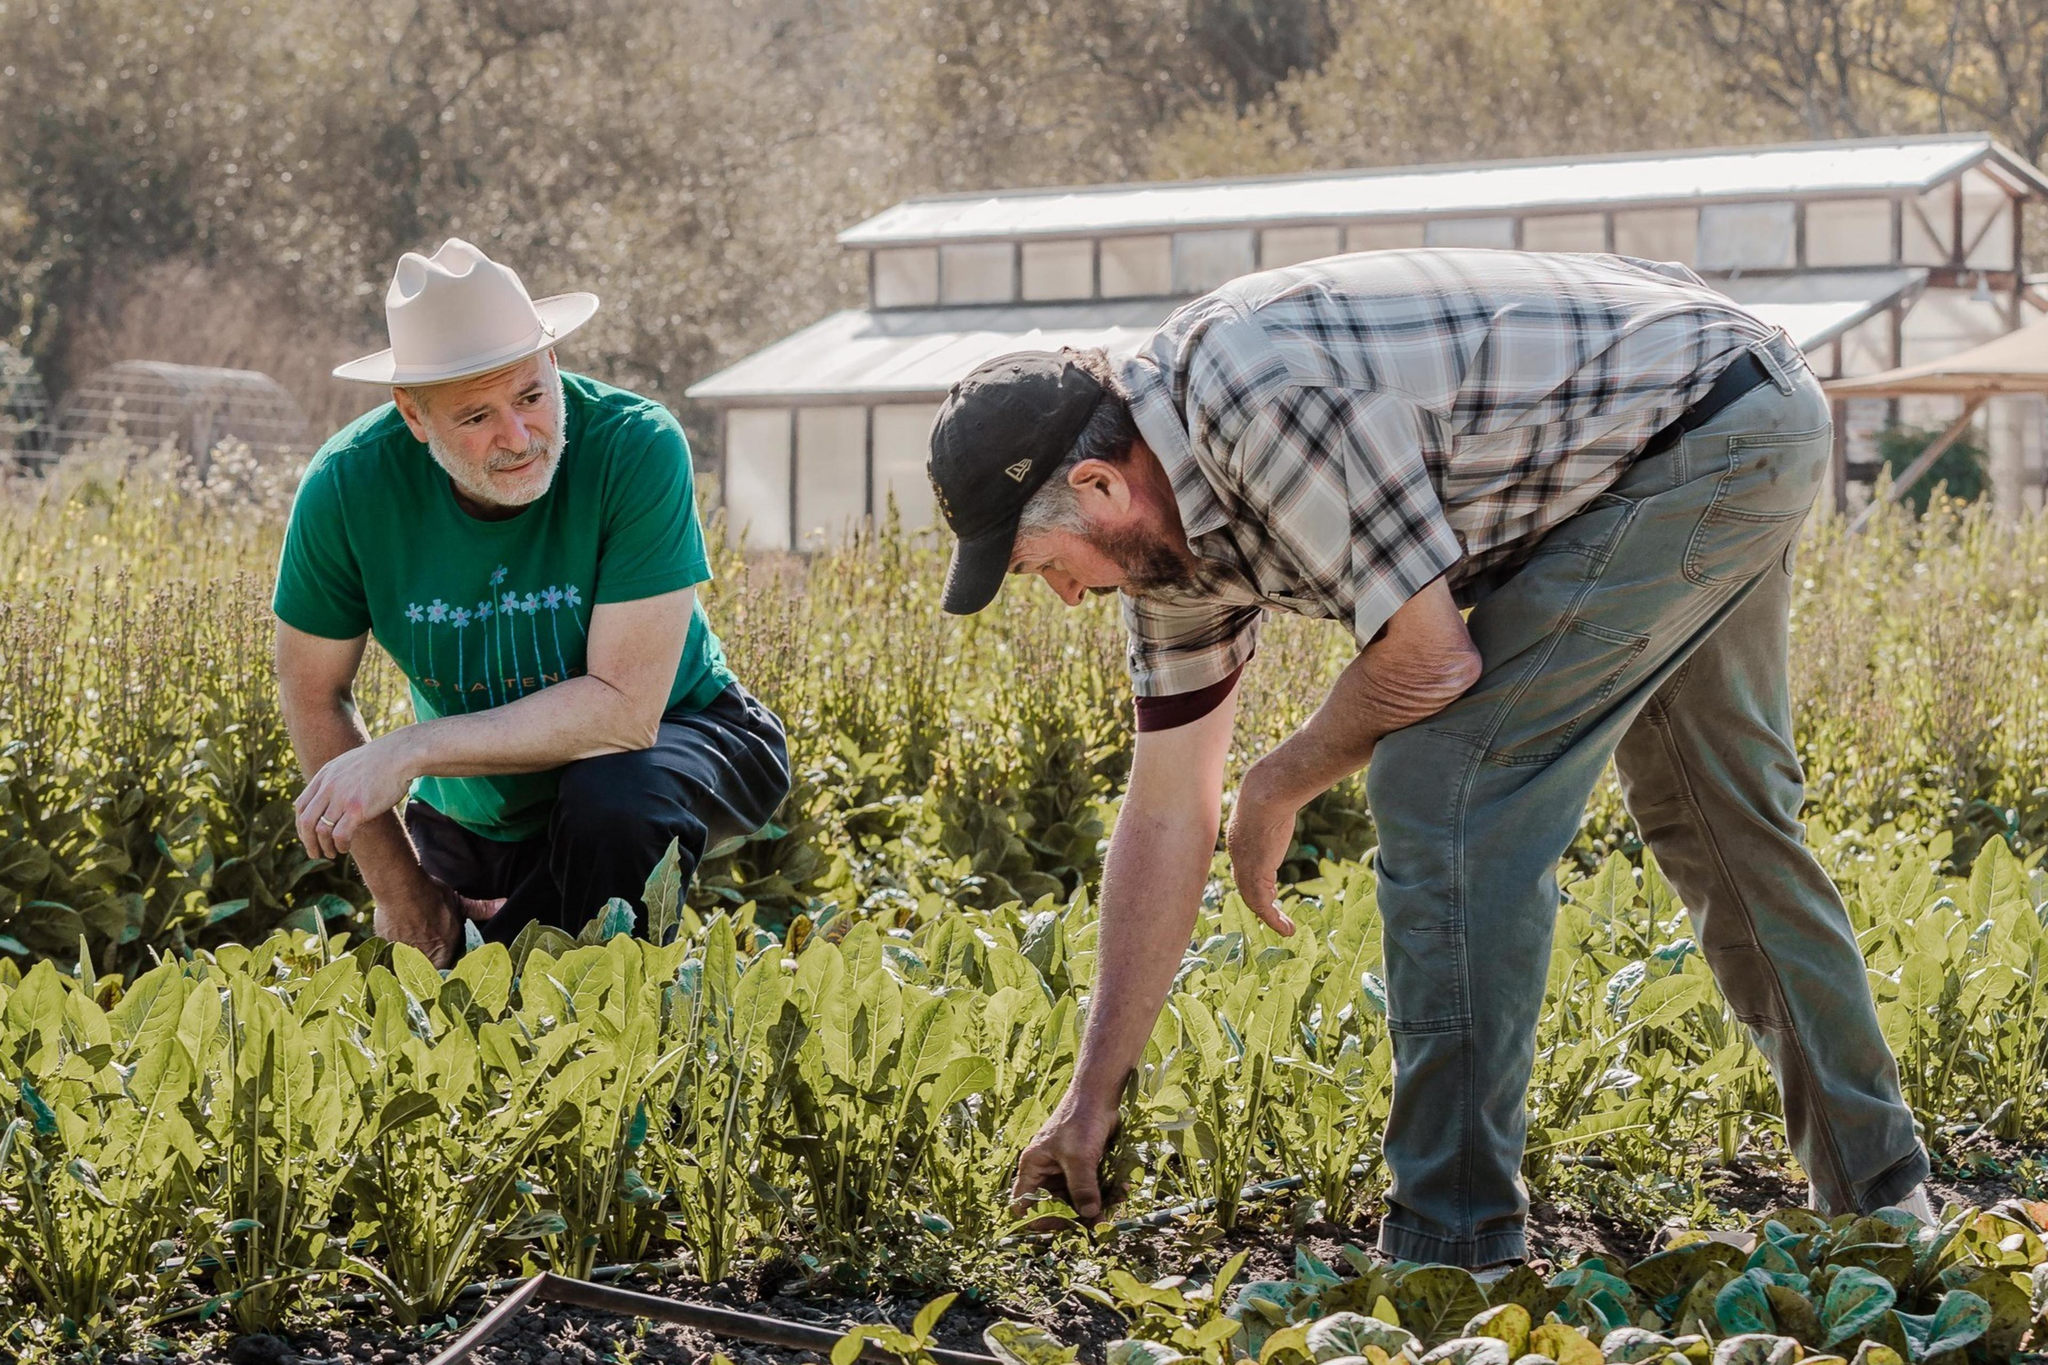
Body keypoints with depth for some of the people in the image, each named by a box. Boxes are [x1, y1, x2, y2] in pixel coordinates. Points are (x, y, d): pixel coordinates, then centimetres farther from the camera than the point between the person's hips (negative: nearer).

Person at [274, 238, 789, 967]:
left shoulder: (636, 449, -31)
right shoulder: (348, 488, -22)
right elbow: (313, 690, -6)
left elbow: (625, 708, -33)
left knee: (613, 799, -35)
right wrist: (399, 890, -5)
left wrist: (408, 750, -34)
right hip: (478, 818, 4)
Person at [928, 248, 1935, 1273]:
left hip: (1713, 436, -10)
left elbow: (1431, 659, -24)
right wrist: (1094, 1095, 9)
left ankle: (1453, 1252, -9)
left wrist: (1278, 788, -4)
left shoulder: (1260, 390, -29)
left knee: (1446, 791, -13)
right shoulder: (1168, 517, 2)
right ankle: (1878, 1187, 37)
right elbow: (1168, 811, 7)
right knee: (1715, 819, 23)